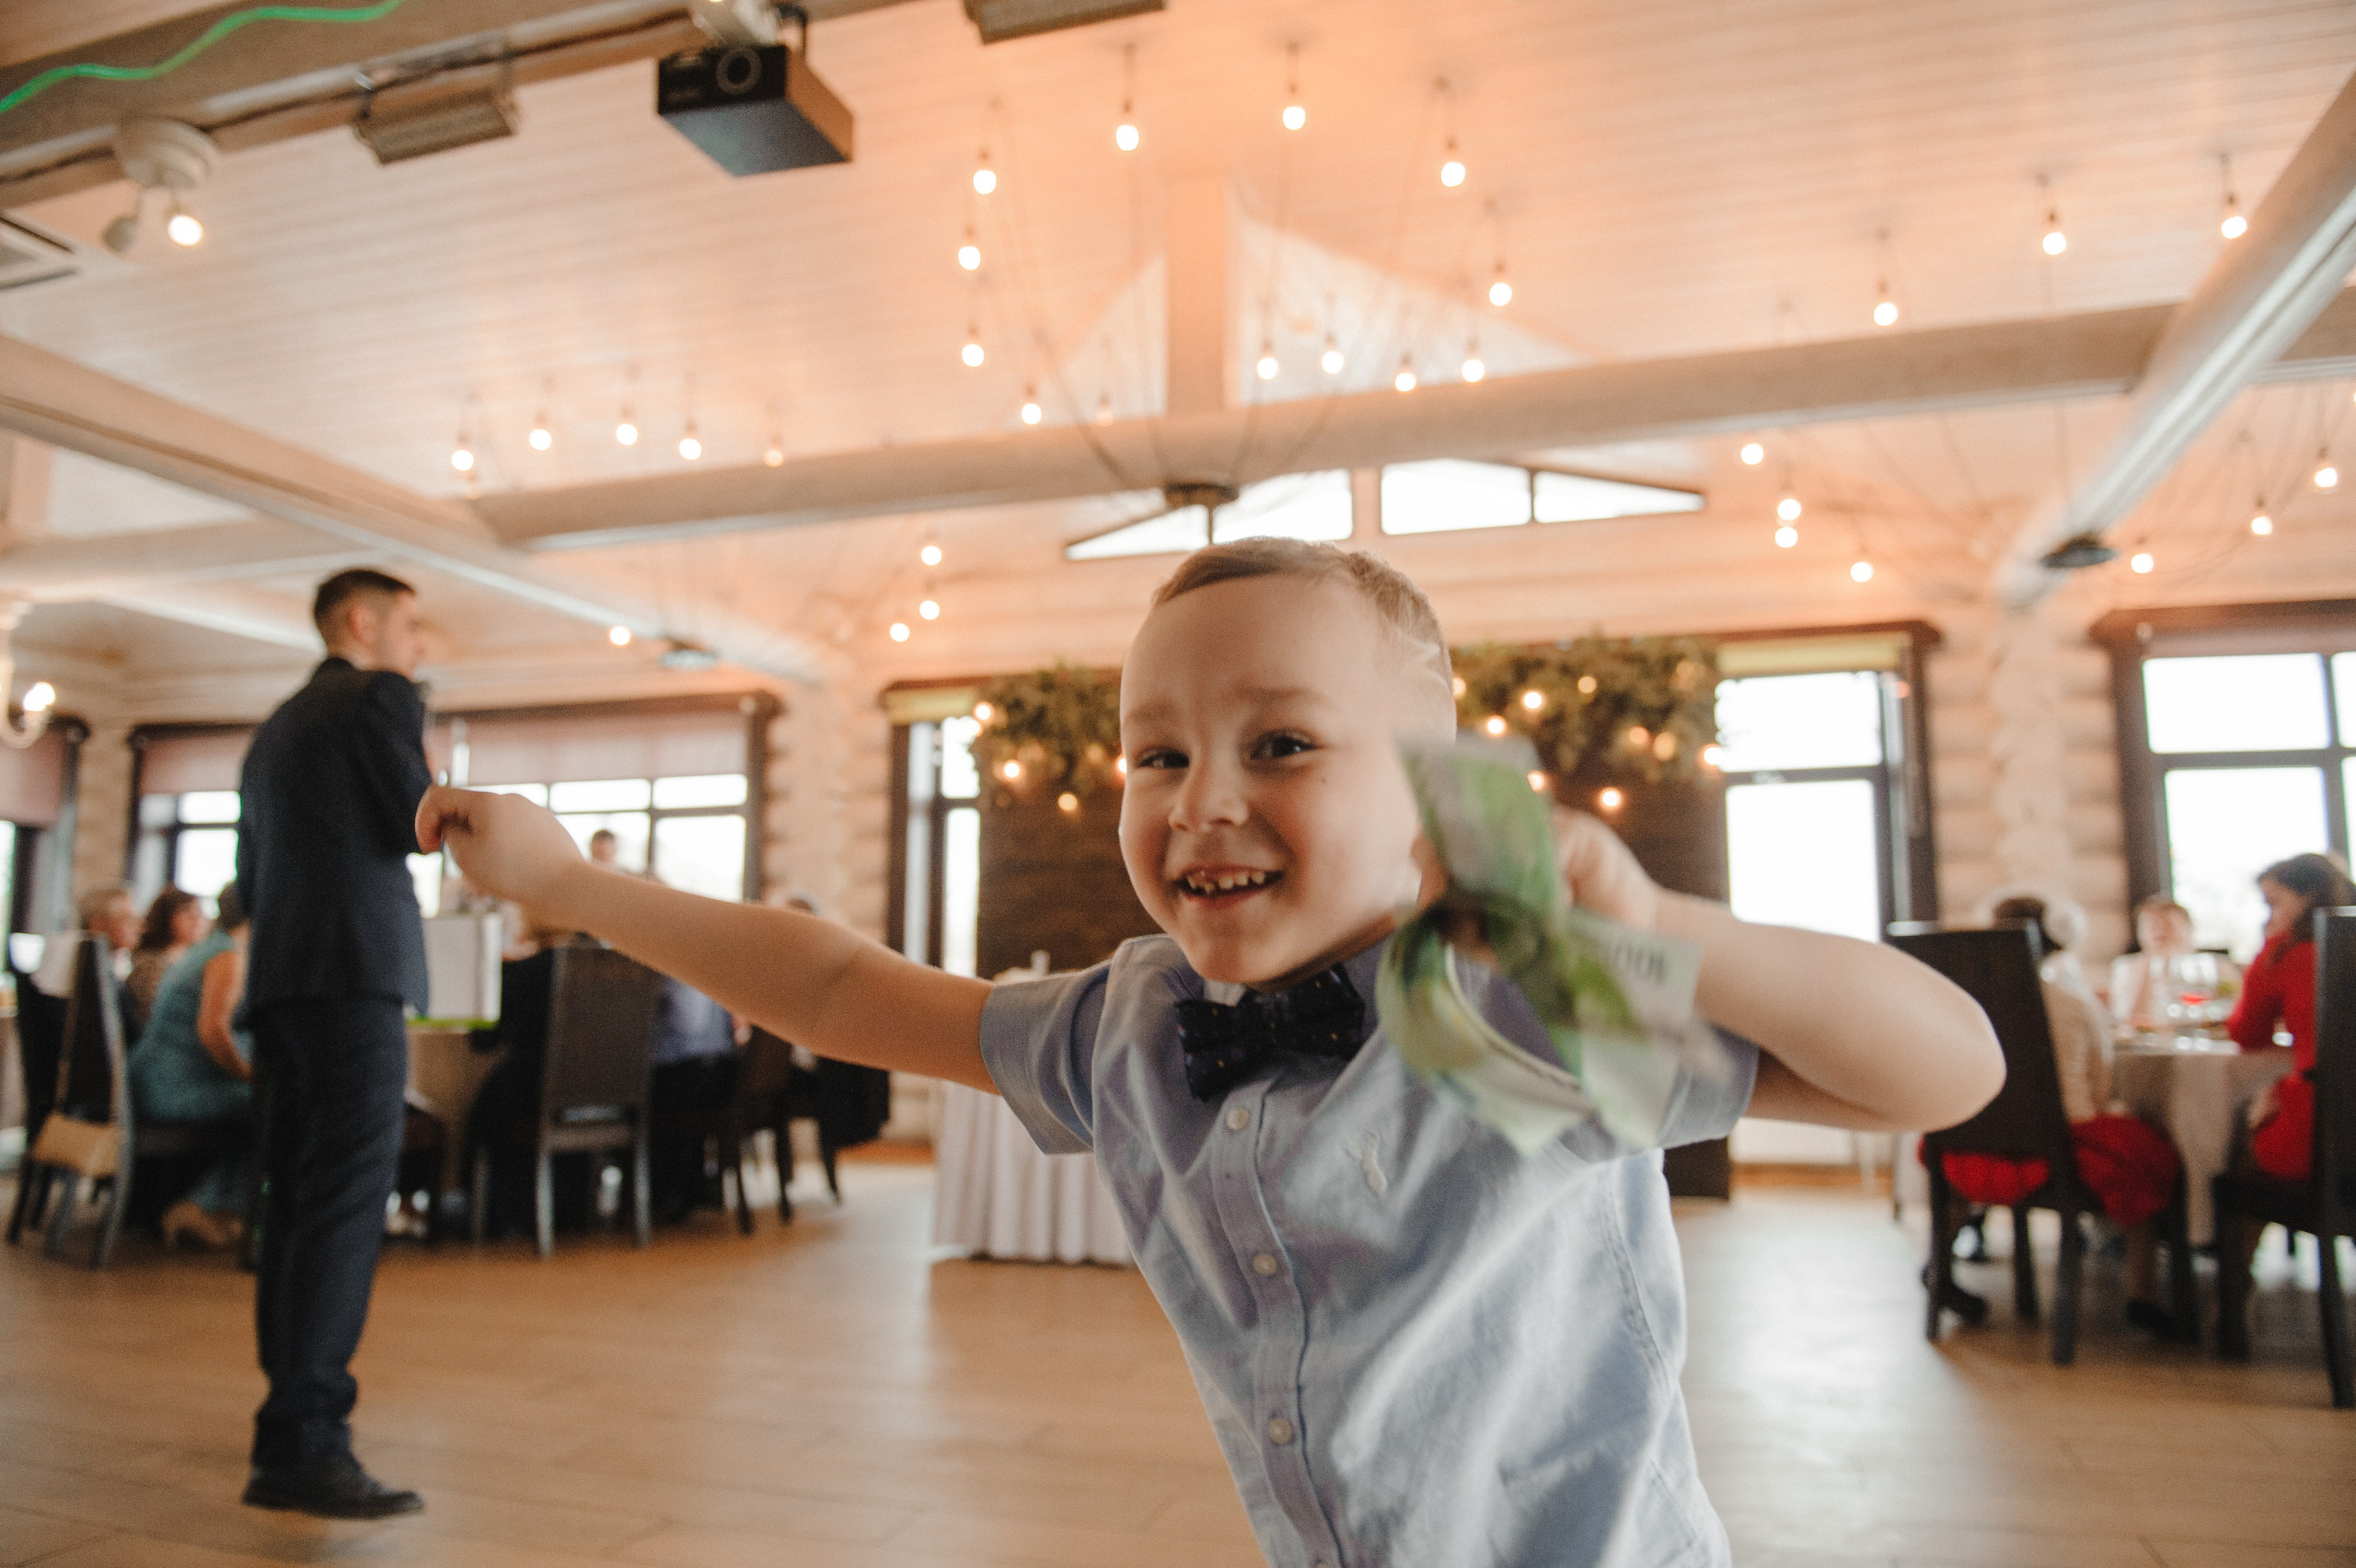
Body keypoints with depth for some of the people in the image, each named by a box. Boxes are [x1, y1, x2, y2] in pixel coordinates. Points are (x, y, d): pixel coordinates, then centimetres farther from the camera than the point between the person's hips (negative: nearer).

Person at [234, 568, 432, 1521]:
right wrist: (438, 790, 9)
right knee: (348, 1205, -12)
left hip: (277, 980, 9)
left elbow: (248, 877, 23)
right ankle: (302, 1446, -15)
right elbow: (422, 827, -9)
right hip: (356, 975, -9)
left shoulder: (275, 729, 22)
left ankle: (294, 1401, 21)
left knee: (296, 1200, 13)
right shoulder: (382, 698, -3)